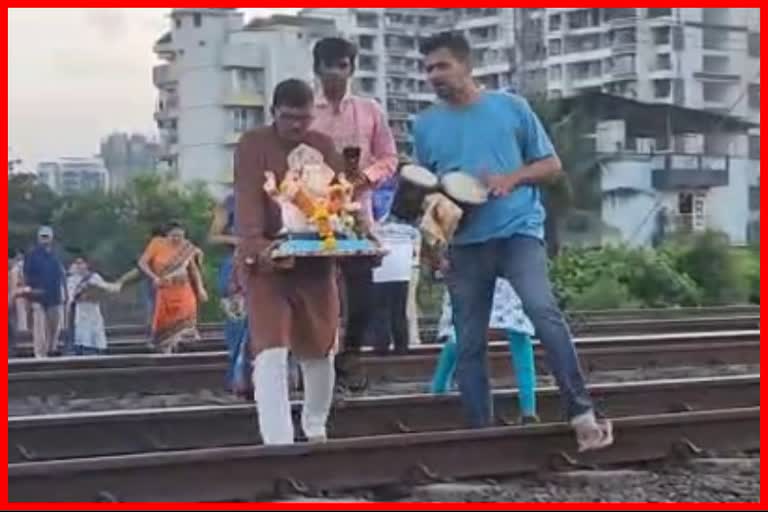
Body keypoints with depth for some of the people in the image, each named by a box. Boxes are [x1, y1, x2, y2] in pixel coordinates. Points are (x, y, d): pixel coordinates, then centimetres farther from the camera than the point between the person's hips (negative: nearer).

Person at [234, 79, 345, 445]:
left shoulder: (323, 146, 7)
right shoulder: (252, 145, -6)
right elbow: (247, 199, -19)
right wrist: (257, 245, -35)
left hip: (316, 261, 5)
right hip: (267, 261, -4)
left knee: (320, 351, 14)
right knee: (271, 353, -14)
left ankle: (316, 429, 32)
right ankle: (277, 442, -17)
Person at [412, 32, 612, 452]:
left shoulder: (511, 107, 2)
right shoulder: (425, 124, 8)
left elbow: (551, 166, 5)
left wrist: (511, 178, -13)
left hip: (518, 230, -3)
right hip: (464, 242, 3)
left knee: (543, 312, -25)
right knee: (468, 342, 5)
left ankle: (581, 413, -21)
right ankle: (478, 430, 14)